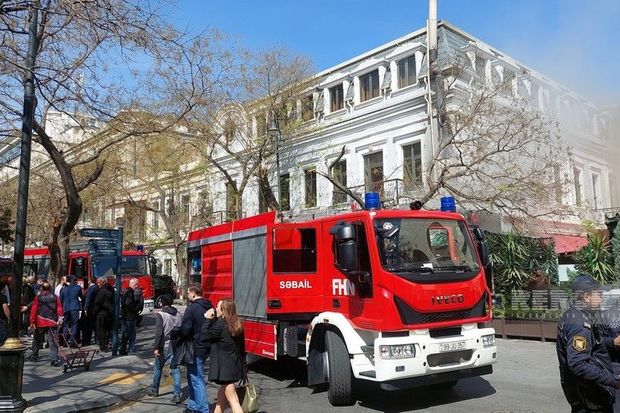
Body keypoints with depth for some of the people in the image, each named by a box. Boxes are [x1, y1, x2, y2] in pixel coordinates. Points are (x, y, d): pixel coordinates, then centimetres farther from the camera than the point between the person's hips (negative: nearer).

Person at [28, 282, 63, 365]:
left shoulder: (38, 297, -2)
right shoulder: (55, 297, 1)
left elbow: (34, 310, -3)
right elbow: (59, 308, -2)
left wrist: (32, 321, 1)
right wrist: (59, 318, 2)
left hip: (40, 323, 0)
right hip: (52, 322, 0)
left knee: (37, 340, 18)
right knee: (52, 341, 0)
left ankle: (34, 356, 31)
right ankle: (54, 359, -8)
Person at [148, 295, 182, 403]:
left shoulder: (160, 315, -10)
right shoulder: (178, 315, 5)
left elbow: (159, 332, -17)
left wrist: (156, 347, -13)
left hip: (164, 346, -3)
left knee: (158, 368, 17)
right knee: (175, 370, 4)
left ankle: (154, 390, 33)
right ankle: (177, 394, -2)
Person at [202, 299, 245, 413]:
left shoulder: (220, 325, -18)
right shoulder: (237, 325, 7)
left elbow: (206, 335, -6)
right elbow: (242, 348, 12)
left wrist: (208, 319, 1)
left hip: (225, 367, -9)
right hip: (236, 366, 9)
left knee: (233, 400, -7)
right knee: (221, 396, 25)